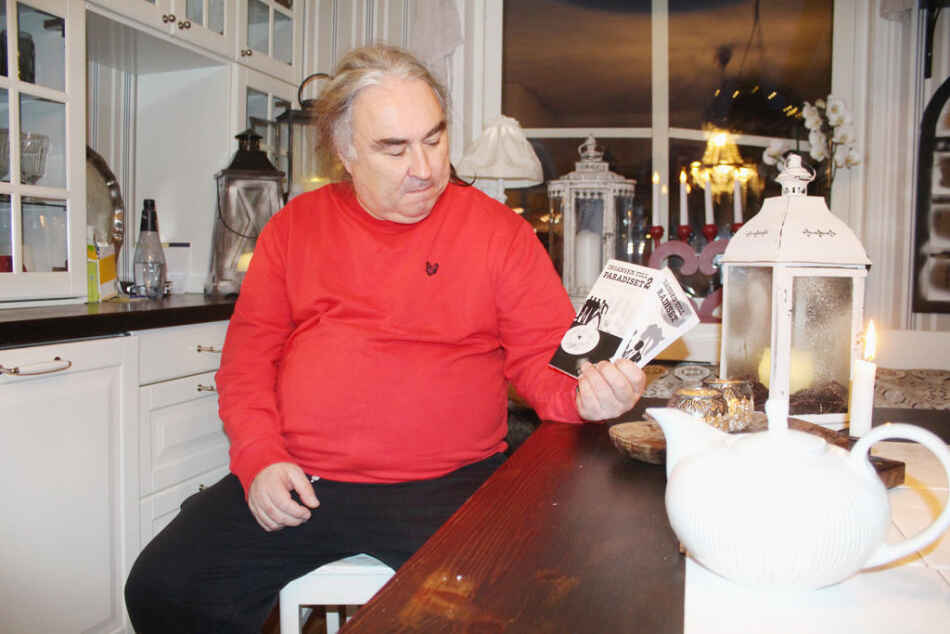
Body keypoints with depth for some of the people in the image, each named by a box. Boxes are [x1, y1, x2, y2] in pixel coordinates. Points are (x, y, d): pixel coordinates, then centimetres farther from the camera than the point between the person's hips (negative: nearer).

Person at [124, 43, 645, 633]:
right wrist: (259, 456, -4)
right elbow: (249, 354, 11)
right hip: (294, 483, 3)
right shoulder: (295, 225, 10)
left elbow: (543, 357, 1)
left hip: (448, 484, -2)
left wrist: (586, 393, -21)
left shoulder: (499, 230, 3)